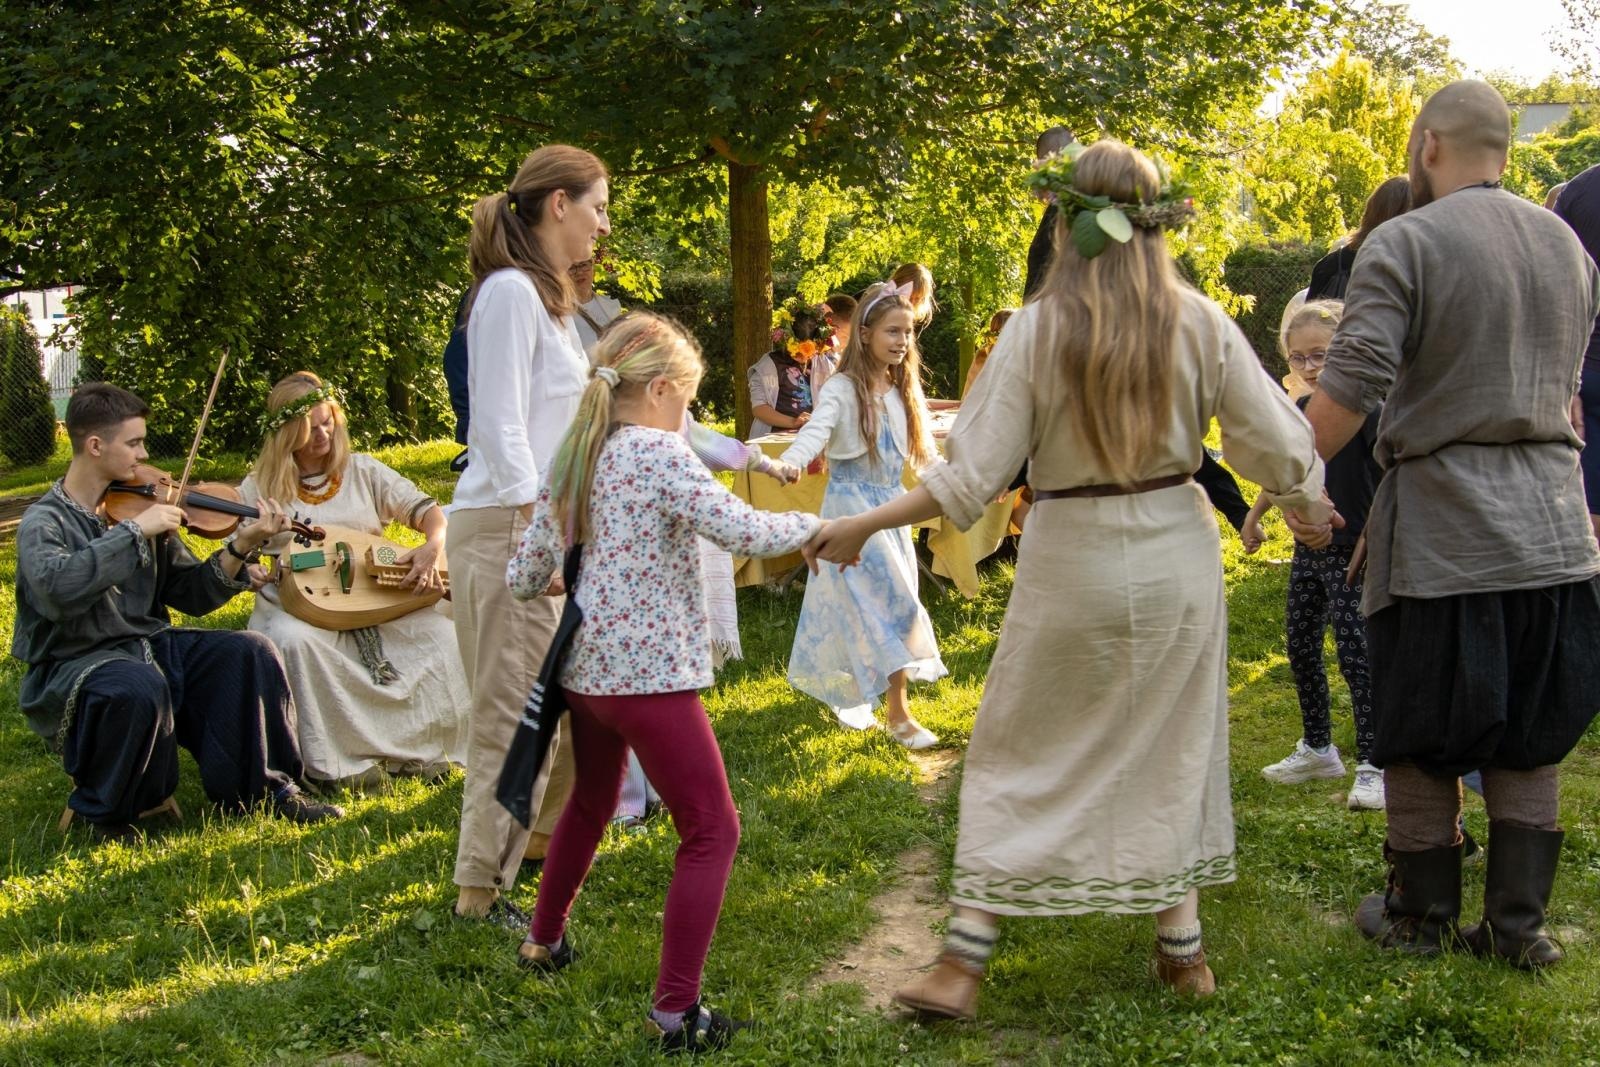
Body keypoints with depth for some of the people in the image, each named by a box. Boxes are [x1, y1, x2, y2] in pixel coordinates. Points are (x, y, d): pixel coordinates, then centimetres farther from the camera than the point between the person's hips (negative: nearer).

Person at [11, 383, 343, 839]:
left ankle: (268, 785, 2)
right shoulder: (45, 522, -9)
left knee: (252, 653, -14)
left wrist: (240, 547, -8)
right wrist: (135, 531, -29)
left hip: (150, 646, 6)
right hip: (77, 664, -6)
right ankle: (104, 812, -10)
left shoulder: (138, 505, 7)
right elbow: (56, 588, -32)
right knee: (141, 687, -37)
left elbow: (191, 595, 7)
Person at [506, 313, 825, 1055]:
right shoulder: (660, 454, -13)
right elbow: (745, 532, -21)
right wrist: (816, 526, -3)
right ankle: (676, 1013, -3)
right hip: (649, 672, -8)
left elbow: (525, 578, 10)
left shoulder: (571, 460, 8)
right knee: (712, 832, 0)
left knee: (590, 804, 30)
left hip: (585, 667, 8)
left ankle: (544, 941, 46)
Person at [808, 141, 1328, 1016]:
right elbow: (1277, 447, 0)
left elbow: (969, 479, -12)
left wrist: (862, 525, -2)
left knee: (1018, 755, 9)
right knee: (1170, 747, 17)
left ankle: (964, 960, 10)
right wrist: (1311, 503, 21)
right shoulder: (1201, 324, -5)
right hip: (1177, 552, 3)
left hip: (1072, 562, -2)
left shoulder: (1037, 330, -12)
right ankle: (1182, 947, 26)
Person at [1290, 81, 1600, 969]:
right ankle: (1518, 923, 18)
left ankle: (1419, 918, 20)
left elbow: (1349, 389, -19)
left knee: (1421, 741, 8)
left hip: (1442, 534, -6)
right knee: (1526, 743, 14)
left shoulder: (1404, 245, -9)